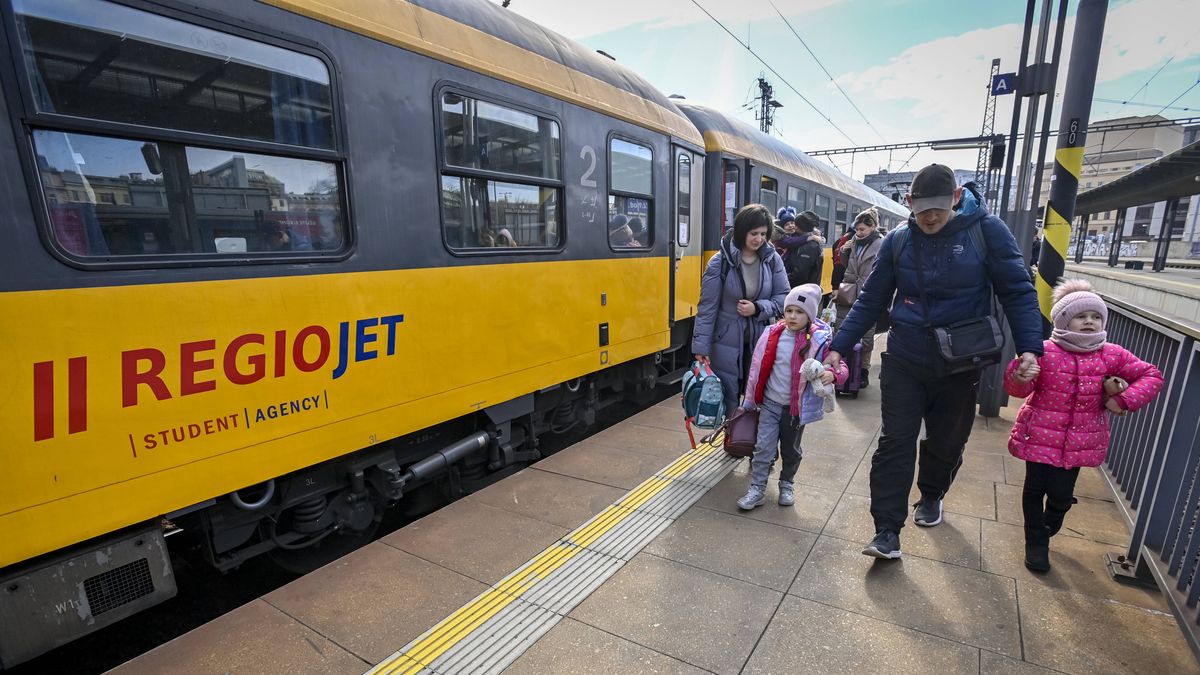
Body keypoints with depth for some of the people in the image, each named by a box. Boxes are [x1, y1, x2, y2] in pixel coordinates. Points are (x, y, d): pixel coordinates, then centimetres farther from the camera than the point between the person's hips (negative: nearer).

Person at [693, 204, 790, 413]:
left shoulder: (773, 259, -2)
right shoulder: (720, 262, -10)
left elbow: (784, 297, 3)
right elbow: (707, 308, -9)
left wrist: (758, 308, -15)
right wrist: (701, 348, -11)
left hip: (761, 343, 3)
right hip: (727, 344, -2)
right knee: (728, 403, 9)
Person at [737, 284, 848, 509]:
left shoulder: (819, 340, -14)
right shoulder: (772, 334, -6)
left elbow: (841, 365, -12)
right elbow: (758, 367, 3)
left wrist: (832, 374, -37)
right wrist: (750, 400, 8)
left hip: (797, 406, -1)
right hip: (770, 403, 1)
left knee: (791, 449, 17)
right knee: (764, 447, 0)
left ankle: (787, 485, 39)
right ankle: (757, 488, 13)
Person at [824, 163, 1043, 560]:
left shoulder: (987, 231, -7)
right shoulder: (898, 241, -2)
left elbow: (1017, 291, -4)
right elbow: (871, 301, 2)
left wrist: (1030, 347, -16)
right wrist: (839, 346, -3)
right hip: (903, 362, 1)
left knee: (946, 442, 16)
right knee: (895, 442, -2)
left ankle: (931, 495, 44)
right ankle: (887, 532, 4)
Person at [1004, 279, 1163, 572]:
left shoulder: (1112, 355, -2)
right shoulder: (1044, 351, -12)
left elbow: (1151, 376, 10)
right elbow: (1018, 389, -12)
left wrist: (1124, 400, -4)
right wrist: (1019, 377, -35)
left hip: (1080, 441, 3)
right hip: (1040, 435, -2)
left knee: (1061, 493, 5)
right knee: (1035, 488, 6)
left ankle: (1046, 532, 37)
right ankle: (1036, 543, 25)